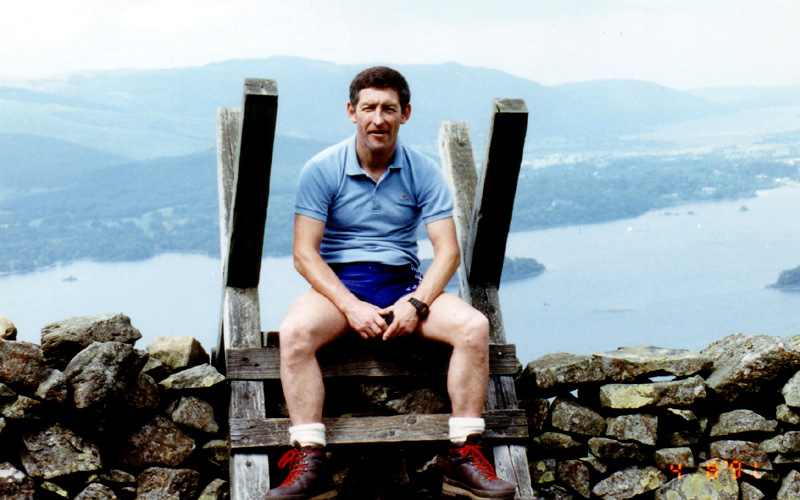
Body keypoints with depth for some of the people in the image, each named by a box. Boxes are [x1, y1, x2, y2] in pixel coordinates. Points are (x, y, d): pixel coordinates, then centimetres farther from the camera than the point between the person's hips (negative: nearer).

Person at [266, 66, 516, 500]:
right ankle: (310, 463, -33)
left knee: (474, 327, -25)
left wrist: (417, 303, -20)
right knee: (294, 332, -35)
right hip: (338, 284, -2)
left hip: (402, 283, 2)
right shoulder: (322, 170, -3)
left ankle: (464, 457, -18)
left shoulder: (423, 172, 3)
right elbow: (304, 253, -7)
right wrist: (351, 306, -21)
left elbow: (447, 250, -2)